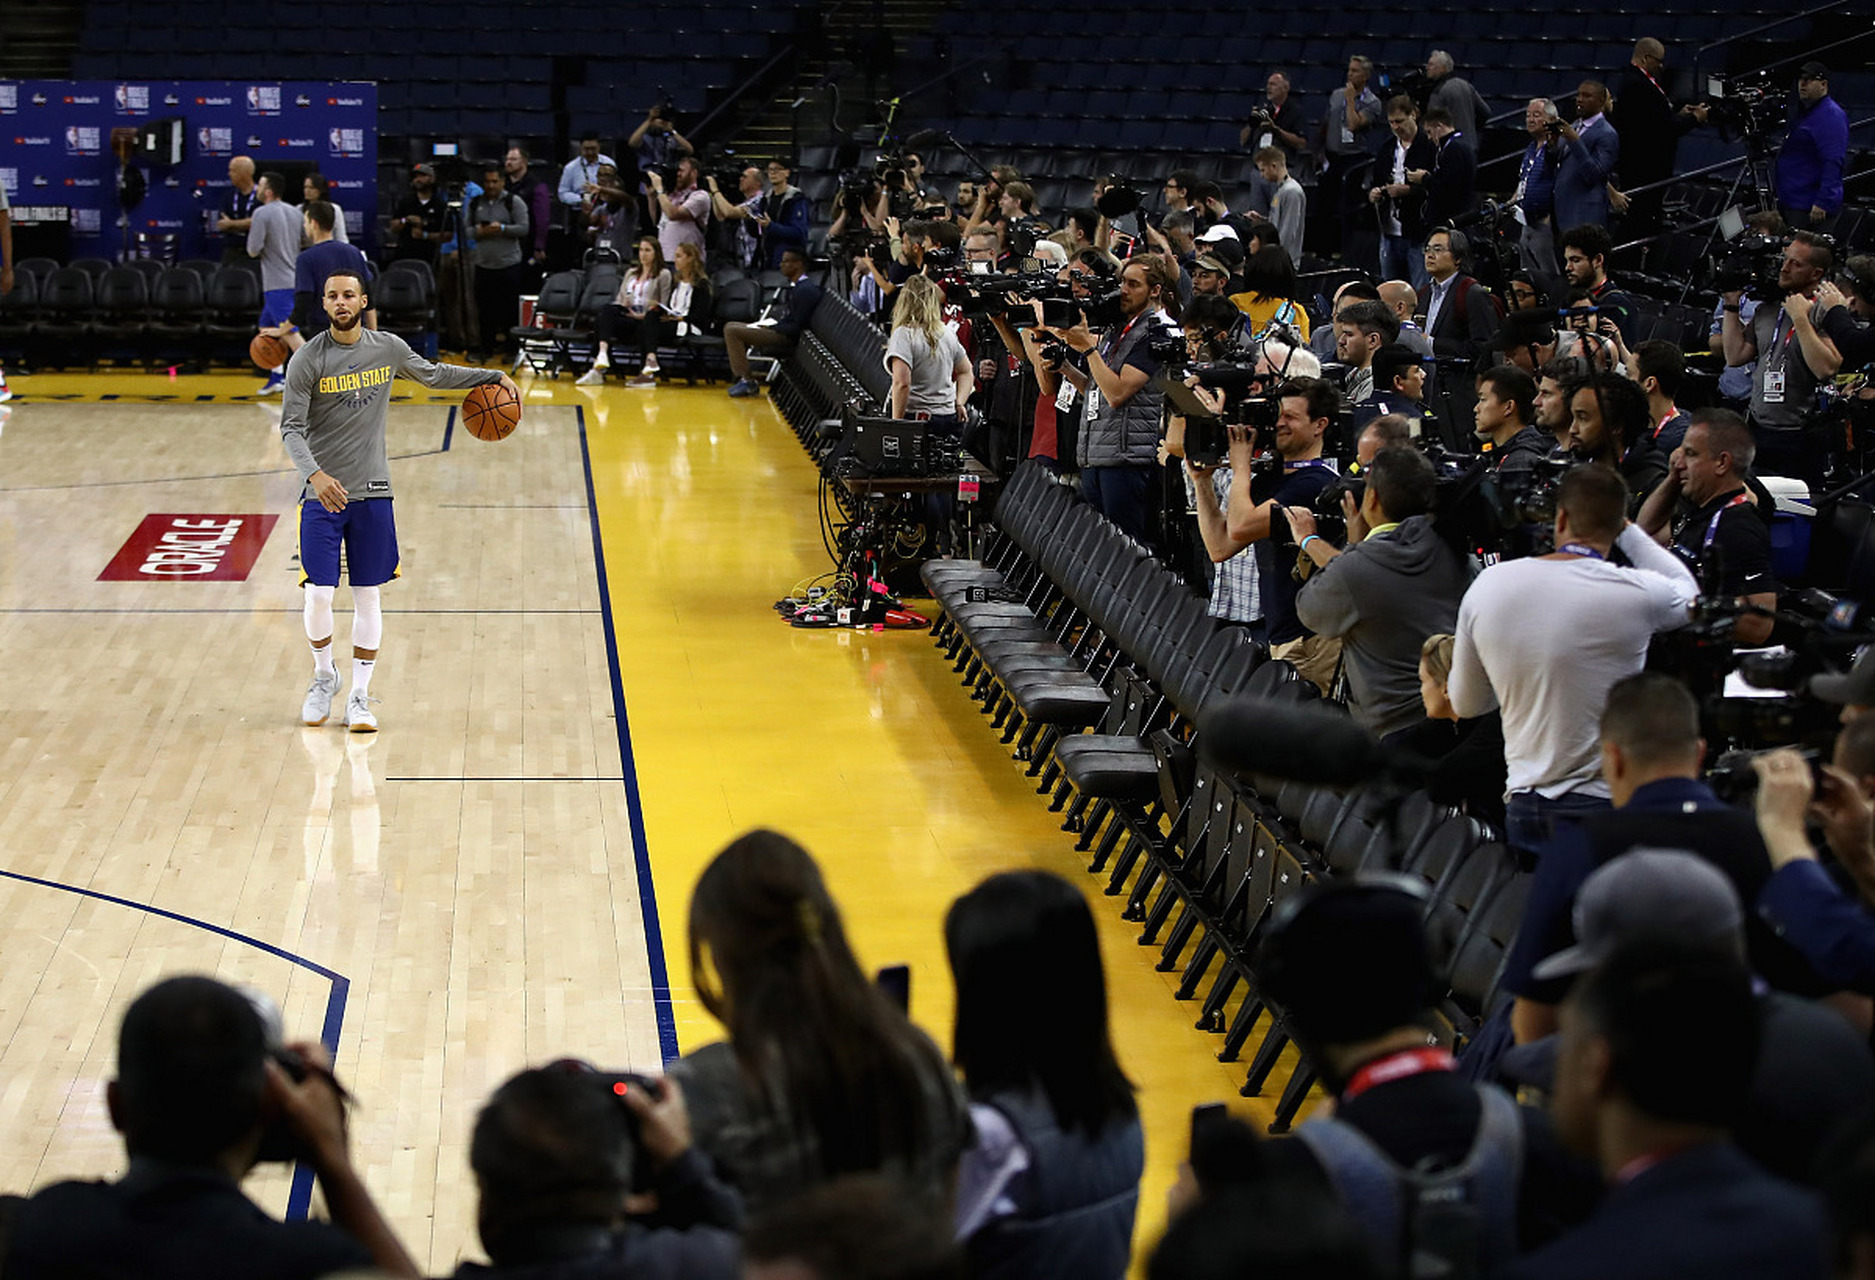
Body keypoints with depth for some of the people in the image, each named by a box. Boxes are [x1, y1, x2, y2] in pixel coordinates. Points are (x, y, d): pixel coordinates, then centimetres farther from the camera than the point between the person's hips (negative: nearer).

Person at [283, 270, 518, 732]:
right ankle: (324, 675, 21)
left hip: (372, 494, 3)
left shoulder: (389, 348, 1)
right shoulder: (307, 360, -9)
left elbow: (435, 374, 20)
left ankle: (360, 694, 15)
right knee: (319, 595, -6)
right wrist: (315, 475, -29)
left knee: (368, 596, 5)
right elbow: (291, 428, -12)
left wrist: (495, 377, 14)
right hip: (322, 494, -2)